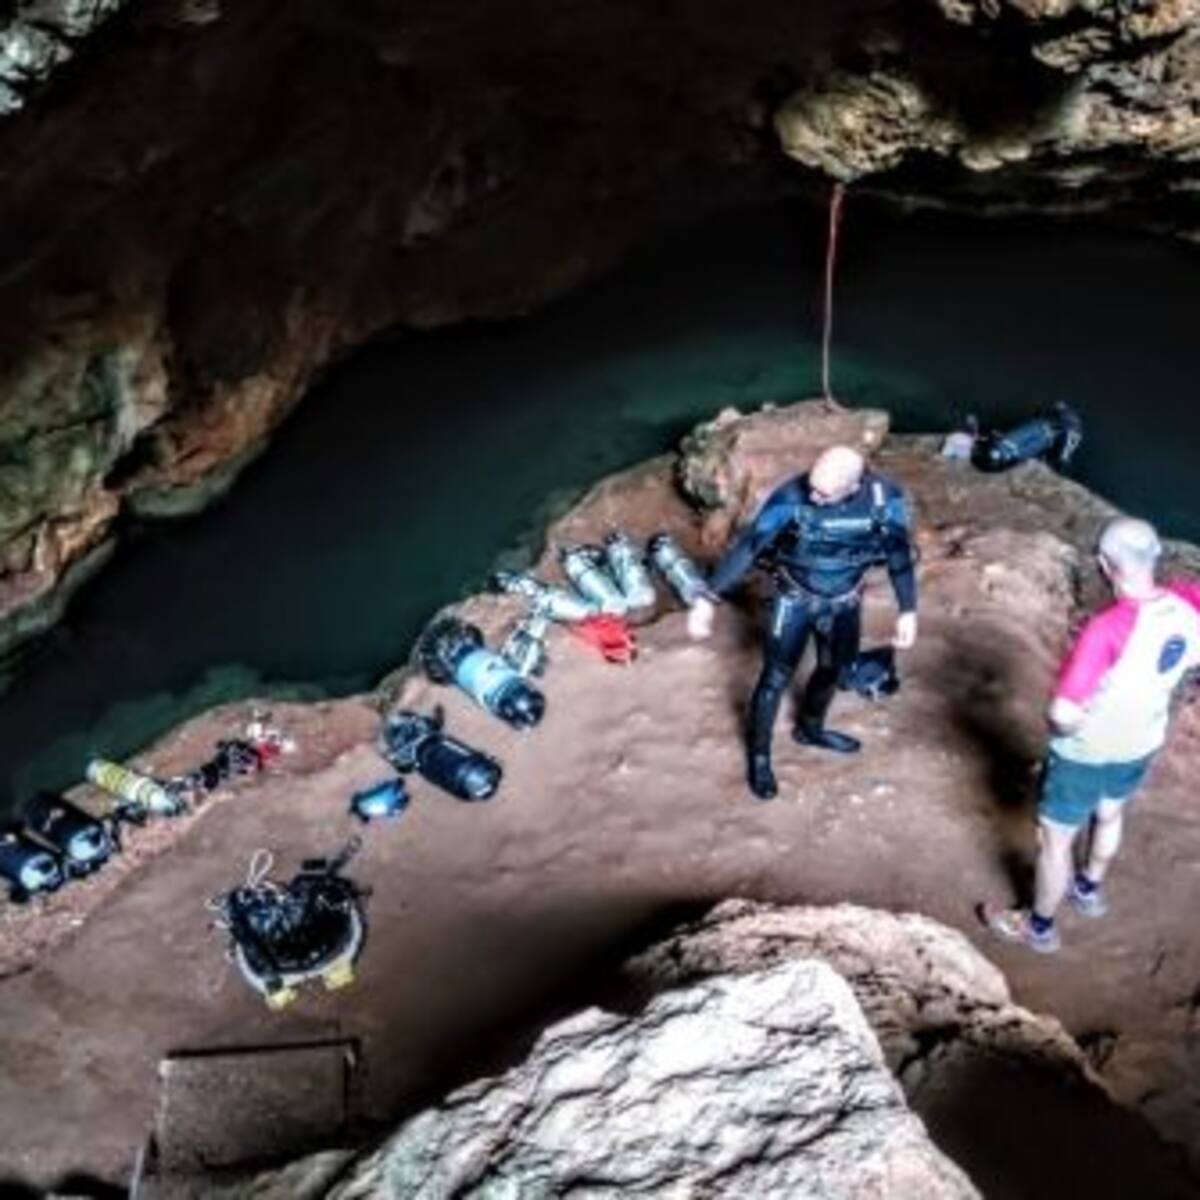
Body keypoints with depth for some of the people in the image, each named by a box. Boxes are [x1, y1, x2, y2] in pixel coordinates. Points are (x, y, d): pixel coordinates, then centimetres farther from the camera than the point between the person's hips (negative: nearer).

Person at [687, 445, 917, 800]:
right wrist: (708, 599, -29)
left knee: (832, 670, 22)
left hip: (843, 601, 3)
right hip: (796, 598, -3)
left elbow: (900, 554, -10)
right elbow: (747, 546, -26)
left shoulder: (885, 498, -26)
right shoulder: (791, 498, -32)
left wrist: (908, 611, -5)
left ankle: (810, 728, 50)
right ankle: (759, 755, 23)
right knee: (776, 677, 3)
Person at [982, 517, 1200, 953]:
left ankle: (1039, 927, 37)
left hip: (1088, 753, -7)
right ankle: (1089, 889, 58)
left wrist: (1063, 720, -17)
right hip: (1142, 743, 7)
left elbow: (1064, 714, -39)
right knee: (1109, 813, 33)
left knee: (1055, 837, 17)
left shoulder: (1108, 629, -39)